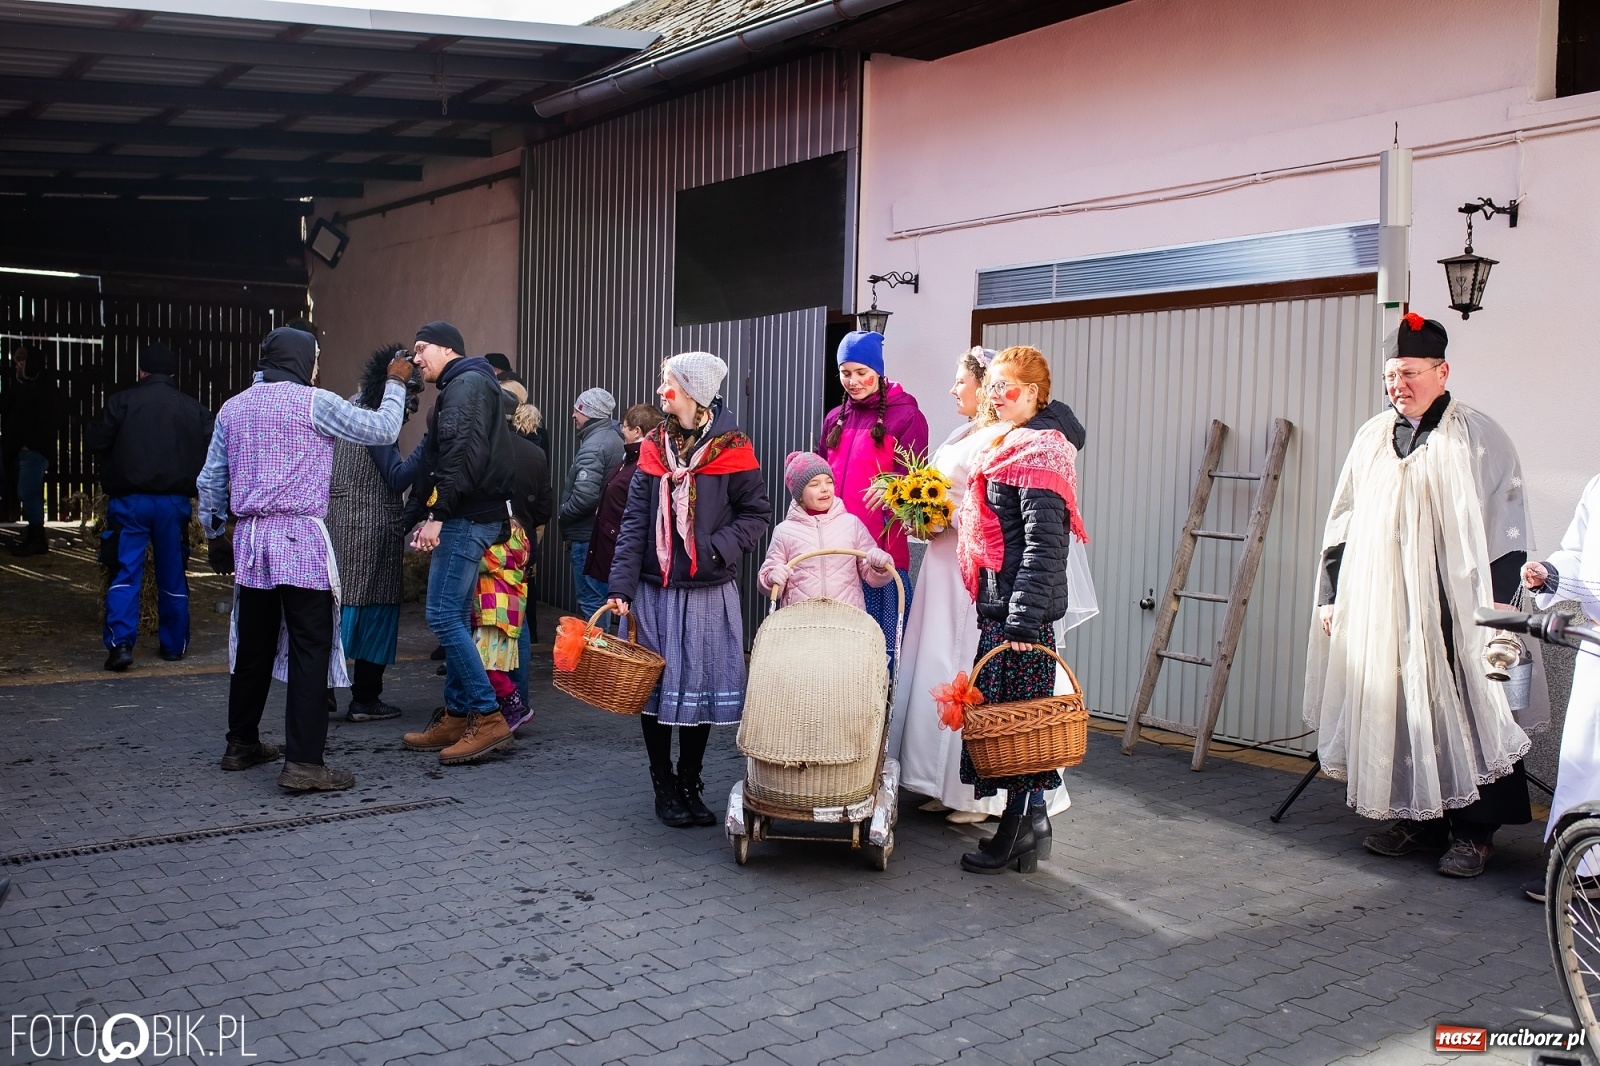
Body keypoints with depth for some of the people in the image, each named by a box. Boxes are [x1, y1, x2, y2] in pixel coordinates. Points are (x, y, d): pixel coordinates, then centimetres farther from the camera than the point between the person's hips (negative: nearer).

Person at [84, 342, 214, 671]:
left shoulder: (122, 401, -4)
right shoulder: (194, 409, 3)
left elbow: (94, 442, -3)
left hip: (130, 499, -2)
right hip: (175, 501, 2)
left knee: (125, 571, 0)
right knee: (172, 575, 12)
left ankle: (120, 642, -13)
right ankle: (174, 644, 19)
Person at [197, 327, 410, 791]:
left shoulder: (233, 408, 14)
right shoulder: (313, 402, -5)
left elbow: (210, 480, 15)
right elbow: (382, 430, -1)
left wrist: (215, 534, 26)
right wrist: (396, 384, 14)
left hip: (250, 538, 7)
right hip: (300, 536, -7)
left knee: (254, 646, 16)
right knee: (310, 648, -5)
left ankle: (242, 744, 26)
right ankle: (303, 763, -8)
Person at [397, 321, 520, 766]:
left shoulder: (466, 384, -9)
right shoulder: (462, 386, 24)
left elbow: (463, 455, -21)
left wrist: (437, 513, -21)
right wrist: (434, 516, 16)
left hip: (468, 516, -11)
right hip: (470, 516, 11)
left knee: (444, 616, -12)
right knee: (455, 618, 10)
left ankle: (488, 717, -11)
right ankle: (456, 717, 14)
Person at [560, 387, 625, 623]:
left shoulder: (593, 446, -17)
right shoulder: (614, 438, 12)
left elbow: (585, 496, -27)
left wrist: (563, 515, -9)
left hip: (588, 535, -10)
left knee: (591, 603, -4)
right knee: (602, 598, 16)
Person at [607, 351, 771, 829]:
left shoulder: (731, 448, -5)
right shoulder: (655, 447, 4)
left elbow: (757, 515, -3)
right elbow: (635, 521, 1)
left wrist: (715, 550, -17)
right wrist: (621, 585, -7)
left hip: (708, 594, -2)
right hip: (655, 591, 3)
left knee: (700, 687, 6)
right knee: (655, 685, 7)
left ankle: (690, 786, 23)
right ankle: (664, 786, 22)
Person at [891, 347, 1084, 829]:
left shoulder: (1003, 439, -13)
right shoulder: (965, 434, 17)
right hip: (947, 571, 10)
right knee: (940, 672, 11)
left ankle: (982, 793, 7)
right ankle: (948, 785, 20)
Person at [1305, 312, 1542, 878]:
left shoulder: (1479, 438, -1)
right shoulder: (1372, 438, 12)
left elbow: (1506, 528, -4)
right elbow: (1342, 523, 16)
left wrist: (1498, 602, -12)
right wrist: (1331, 593, 11)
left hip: (1454, 607, -4)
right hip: (1382, 609, 4)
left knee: (1463, 710, -2)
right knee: (1397, 709, 5)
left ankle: (1474, 831, 6)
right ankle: (1417, 817, 17)